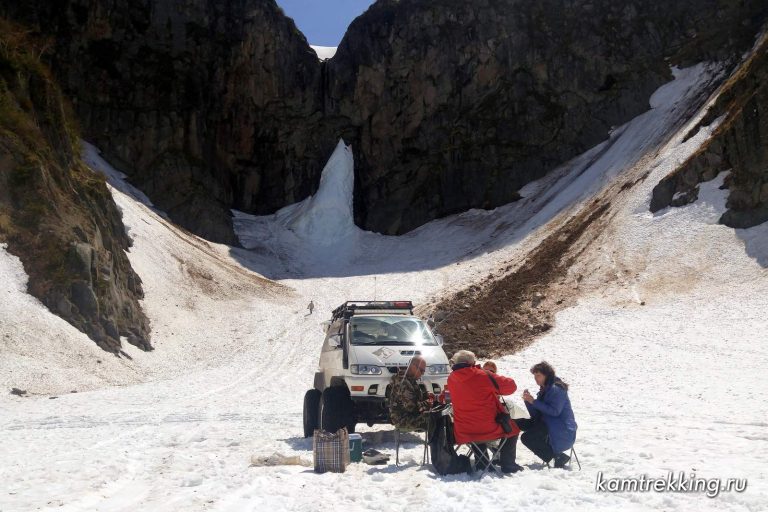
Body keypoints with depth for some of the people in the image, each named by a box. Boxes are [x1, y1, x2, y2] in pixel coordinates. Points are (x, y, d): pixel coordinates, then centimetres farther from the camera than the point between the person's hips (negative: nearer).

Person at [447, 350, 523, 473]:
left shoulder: (451, 379, -3)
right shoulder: (483, 376, -16)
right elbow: (511, 386, -4)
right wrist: (494, 389, 14)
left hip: (464, 433, 4)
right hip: (489, 430, -4)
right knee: (512, 428, 24)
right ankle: (508, 465, 23)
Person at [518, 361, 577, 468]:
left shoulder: (556, 389, -14)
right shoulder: (545, 390, 15)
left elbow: (554, 411, -26)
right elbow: (536, 415, 11)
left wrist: (534, 401, -23)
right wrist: (528, 401, -6)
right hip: (548, 424, 10)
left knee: (527, 437, -22)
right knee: (518, 423, 6)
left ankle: (558, 457, -13)